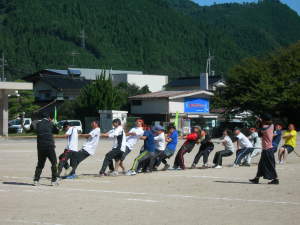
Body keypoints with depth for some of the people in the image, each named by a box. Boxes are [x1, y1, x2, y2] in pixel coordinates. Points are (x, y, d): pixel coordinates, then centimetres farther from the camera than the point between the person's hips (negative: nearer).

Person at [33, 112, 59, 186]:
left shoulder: (38, 124, 5)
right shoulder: (50, 124, -2)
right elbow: (56, 131, 11)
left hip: (40, 147, 4)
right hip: (49, 146, -4)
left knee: (40, 164, 13)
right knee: (54, 163, 7)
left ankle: (36, 180, 5)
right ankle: (54, 180, 3)